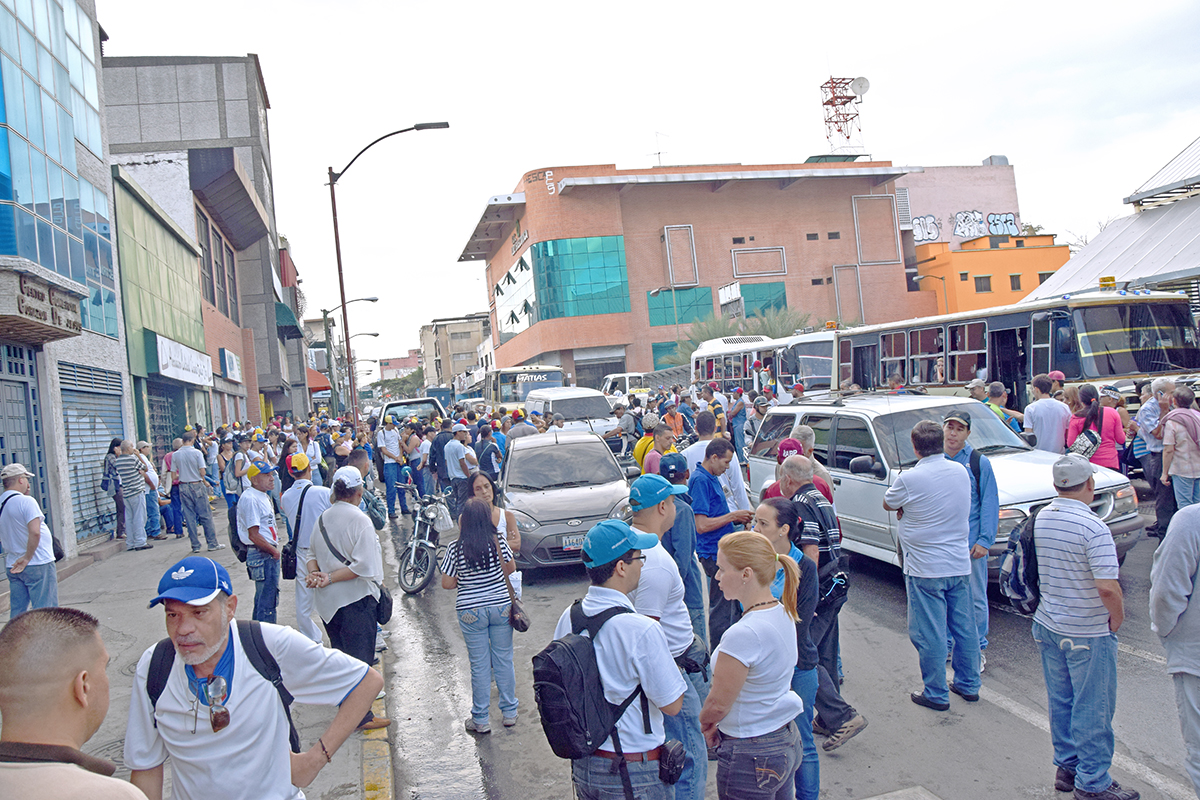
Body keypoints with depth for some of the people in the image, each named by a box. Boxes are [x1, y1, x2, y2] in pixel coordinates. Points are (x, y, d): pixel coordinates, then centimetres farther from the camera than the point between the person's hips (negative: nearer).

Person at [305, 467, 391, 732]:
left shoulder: (322, 518, 6)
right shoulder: (359, 520, -16)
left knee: (339, 652, 21)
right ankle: (361, 715, 8)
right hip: (356, 600, -7)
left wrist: (315, 574, -9)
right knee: (359, 657, 2)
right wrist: (330, 578, -17)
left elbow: (312, 555, 10)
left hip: (327, 600, 7)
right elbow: (364, 565, -24)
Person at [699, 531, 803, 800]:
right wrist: (721, 724, 10)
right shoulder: (783, 614, -1)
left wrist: (704, 722, 3)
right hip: (787, 740, 8)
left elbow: (717, 705, -17)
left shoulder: (744, 634, -28)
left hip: (751, 757, -8)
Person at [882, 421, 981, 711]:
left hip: (925, 569, -6)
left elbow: (888, 505, 0)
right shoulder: (961, 472, 2)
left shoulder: (909, 479, -17)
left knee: (929, 634, 4)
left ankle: (936, 693, 13)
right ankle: (968, 684, 30)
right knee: (964, 626, 17)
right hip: (960, 564, 6)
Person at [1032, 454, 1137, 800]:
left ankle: (1067, 766, 31)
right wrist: (1117, 618, -7)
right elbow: (1108, 588, -25)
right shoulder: (1093, 527, -22)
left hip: (1047, 625, 7)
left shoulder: (1040, 518, 0)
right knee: (1093, 708, 6)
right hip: (1087, 633, -7)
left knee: (1060, 701, 18)